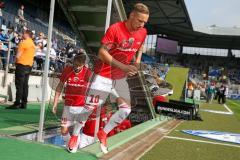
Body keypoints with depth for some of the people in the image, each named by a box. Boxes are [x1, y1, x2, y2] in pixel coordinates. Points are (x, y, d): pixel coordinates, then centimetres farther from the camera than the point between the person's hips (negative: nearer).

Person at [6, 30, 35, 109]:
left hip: (21, 65, -8)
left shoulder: (24, 43, -11)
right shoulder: (33, 44, 13)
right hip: (29, 66, 8)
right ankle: (24, 103, 9)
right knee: (25, 85, 8)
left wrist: (16, 61, 6)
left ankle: (17, 104, -9)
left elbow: (18, 55, -13)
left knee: (19, 85, -8)